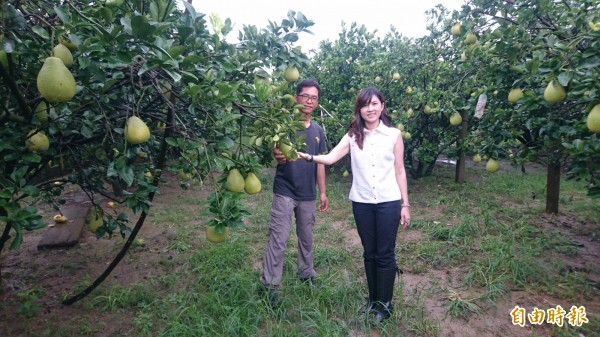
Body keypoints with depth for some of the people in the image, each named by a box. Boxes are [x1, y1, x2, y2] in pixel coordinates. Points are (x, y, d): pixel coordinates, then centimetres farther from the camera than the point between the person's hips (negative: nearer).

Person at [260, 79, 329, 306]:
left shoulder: (318, 130, 9)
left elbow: (320, 163, 12)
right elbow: (275, 148, -17)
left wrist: (323, 192, 11)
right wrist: (277, 155, -42)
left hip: (308, 195, 5)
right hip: (285, 191, -5)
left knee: (306, 237, 18)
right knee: (278, 239, -3)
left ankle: (307, 274, 35)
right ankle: (269, 285, 9)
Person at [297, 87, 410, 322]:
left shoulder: (394, 135, -1)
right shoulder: (353, 136, 2)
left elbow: (399, 171, 2)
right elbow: (330, 158, -10)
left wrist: (405, 205, 2)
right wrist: (308, 157, -29)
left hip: (389, 202, -2)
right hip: (362, 203, 2)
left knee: (385, 254, 6)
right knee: (369, 253, 14)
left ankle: (385, 303, 24)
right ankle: (373, 299, 32)